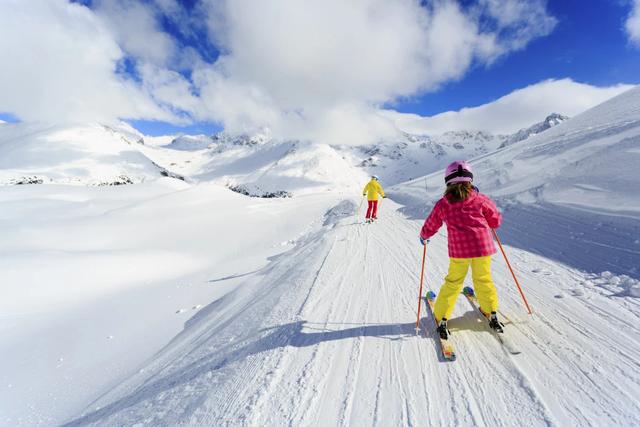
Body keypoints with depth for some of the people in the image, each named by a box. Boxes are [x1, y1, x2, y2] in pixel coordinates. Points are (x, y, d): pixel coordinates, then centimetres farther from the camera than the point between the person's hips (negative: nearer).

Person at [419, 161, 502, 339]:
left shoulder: (443, 204, 1)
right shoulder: (480, 199, 2)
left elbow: (430, 226, 8)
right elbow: (496, 220, 11)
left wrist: (423, 236, 28)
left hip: (458, 249, -1)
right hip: (482, 246, 1)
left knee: (453, 282, 12)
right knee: (483, 279, 21)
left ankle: (441, 318, 15)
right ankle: (491, 314, 35)